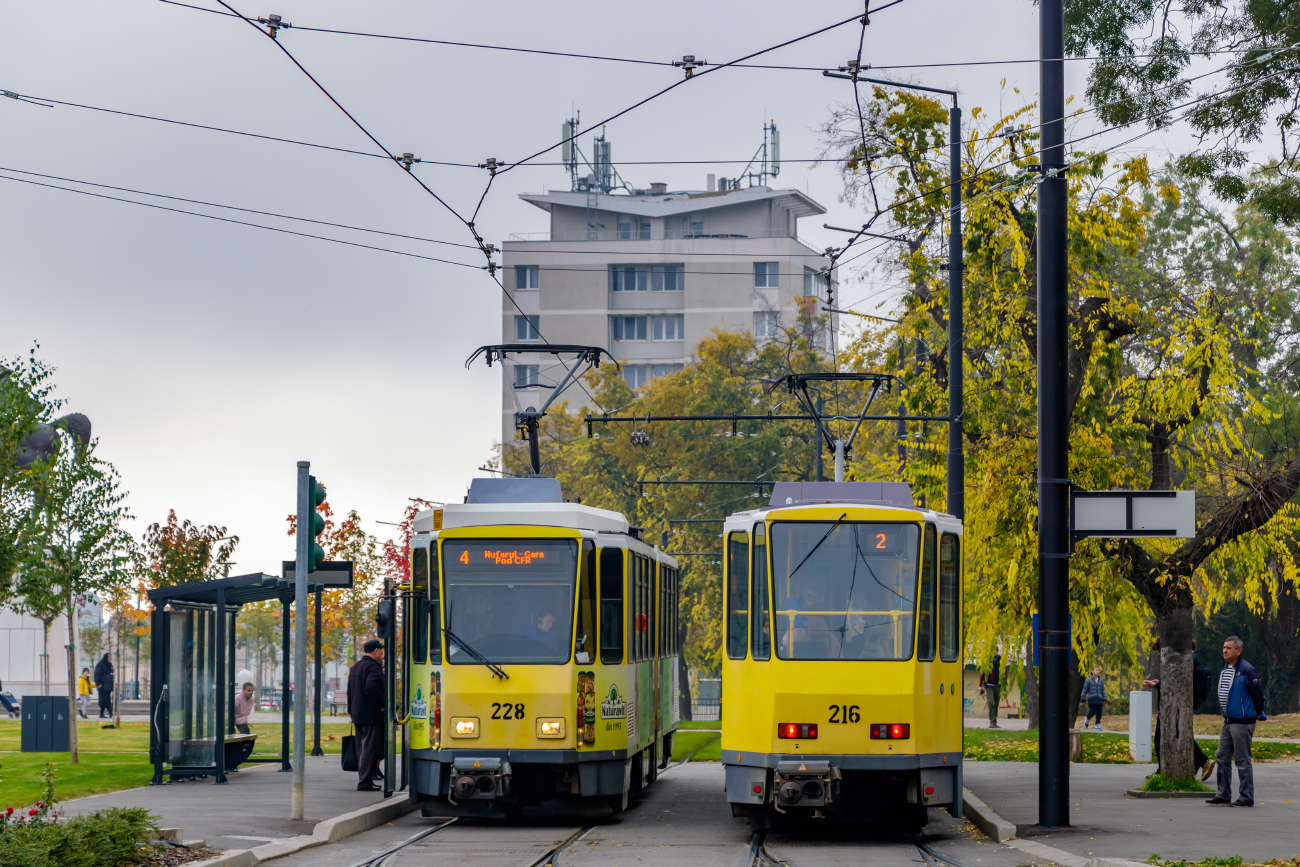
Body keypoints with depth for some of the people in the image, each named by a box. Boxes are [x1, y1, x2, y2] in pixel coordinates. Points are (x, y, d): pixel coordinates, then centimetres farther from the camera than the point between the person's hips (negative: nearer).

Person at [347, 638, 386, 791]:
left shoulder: (355, 667, 15)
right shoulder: (373, 667, -15)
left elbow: (350, 691, 20)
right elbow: (372, 687, -30)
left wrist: (351, 711, 23)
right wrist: (382, 703, -17)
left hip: (358, 715, 9)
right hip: (372, 715, -9)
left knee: (362, 749, 15)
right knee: (370, 749, -7)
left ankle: (363, 780, 19)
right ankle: (364, 783, -8)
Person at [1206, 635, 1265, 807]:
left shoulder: (1247, 670, -13)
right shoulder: (1224, 670, 13)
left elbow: (1258, 693, -10)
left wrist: (1257, 713, 3)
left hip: (1243, 722, -9)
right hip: (1228, 721, 9)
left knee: (1243, 761, -4)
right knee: (1222, 759, 10)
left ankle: (1246, 798, 1)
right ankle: (1223, 795, 17)